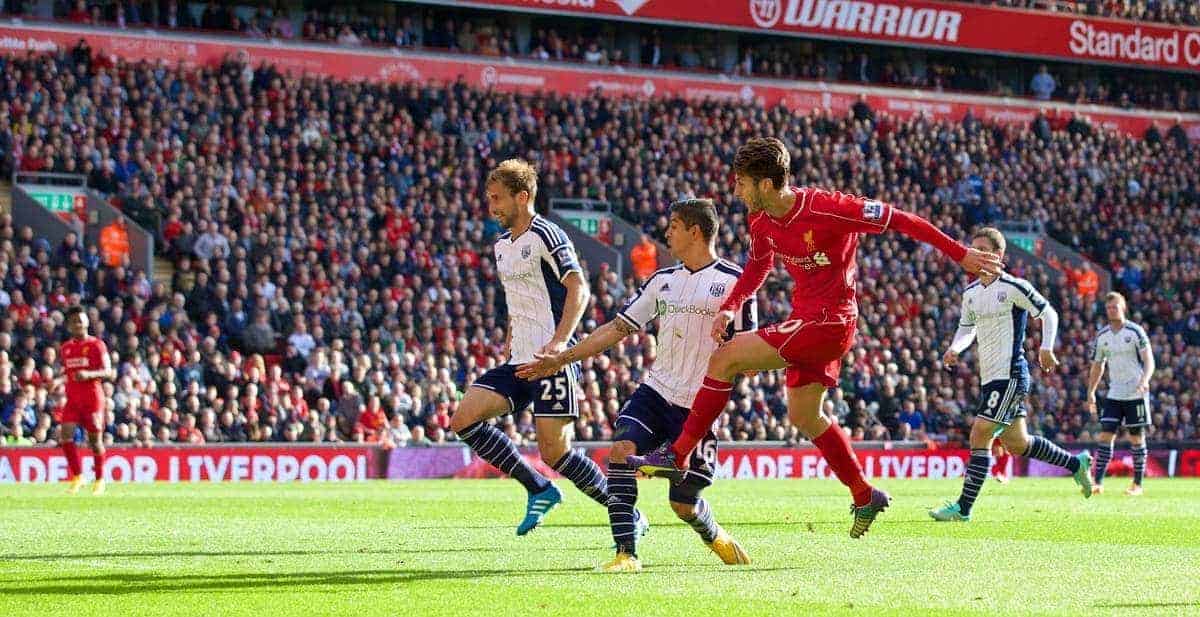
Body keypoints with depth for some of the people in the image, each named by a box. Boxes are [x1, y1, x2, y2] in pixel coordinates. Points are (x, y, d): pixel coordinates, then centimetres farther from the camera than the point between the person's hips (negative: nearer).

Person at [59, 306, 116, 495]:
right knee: (65, 434, -13)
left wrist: (89, 374, -25)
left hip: (92, 398, -4)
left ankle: (100, 479, 16)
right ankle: (77, 476, -2)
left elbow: (107, 372, -9)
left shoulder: (96, 345, -3)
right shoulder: (65, 348, 13)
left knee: (95, 439, 1)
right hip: (72, 399, 4)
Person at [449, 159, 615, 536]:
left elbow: (579, 288, -18)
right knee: (464, 420, -5)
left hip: (554, 361, -9)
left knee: (554, 452, -12)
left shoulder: (546, 236, -9)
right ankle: (539, 490, 3)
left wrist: (559, 341, -29)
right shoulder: (502, 245, 17)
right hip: (519, 362, 9)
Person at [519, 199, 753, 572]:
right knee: (621, 449, -23)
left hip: (700, 406, -5)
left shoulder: (732, 281, -4)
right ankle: (626, 553, -22)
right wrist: (560, 360, 14)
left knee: (683, 503, -3)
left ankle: (716, 538, 32)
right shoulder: (663, 281, 13)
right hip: (655, 392, 5)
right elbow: (618, 328, 16)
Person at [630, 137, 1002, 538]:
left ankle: (678, 456, -9)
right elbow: (757, 267, 20)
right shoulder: (762, 222, 1)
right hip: (806, 322, 9)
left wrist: (960, 254, -12)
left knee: (725, 358, -14)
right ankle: (865, 497, 29)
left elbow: (898, 220, -15)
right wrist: (730, 307, 1)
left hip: (830, 321, -9)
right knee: (804, 417, 17)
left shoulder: (827, 209, -22)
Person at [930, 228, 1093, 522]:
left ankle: (963, 508, -14)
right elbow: (967, 328, 23)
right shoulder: (970, 293, 11)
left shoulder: (1014, 287, -10)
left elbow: (1048, 313, -1)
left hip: (1010, 375, -8)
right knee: (1017, 443, 14)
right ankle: (1075, 463, 35)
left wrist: (1046, 348, -12)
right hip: (989, 377, 8)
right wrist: (954, 349, 2)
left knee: (979, 436, -15)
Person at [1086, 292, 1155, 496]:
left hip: (1136, 395, -4)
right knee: (1105, 436, -6)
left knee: (1137, 439, 1)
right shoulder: (1102, 336, 8)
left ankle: (1137, 484, 9)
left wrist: (1144, 380, -29)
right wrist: (1091, 392, 11)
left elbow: (1149, 360, -11)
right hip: (1114, 394, 4)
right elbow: (1097, 366, 18)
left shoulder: (1135, 331, -6)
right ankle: (1098, 483, -8)